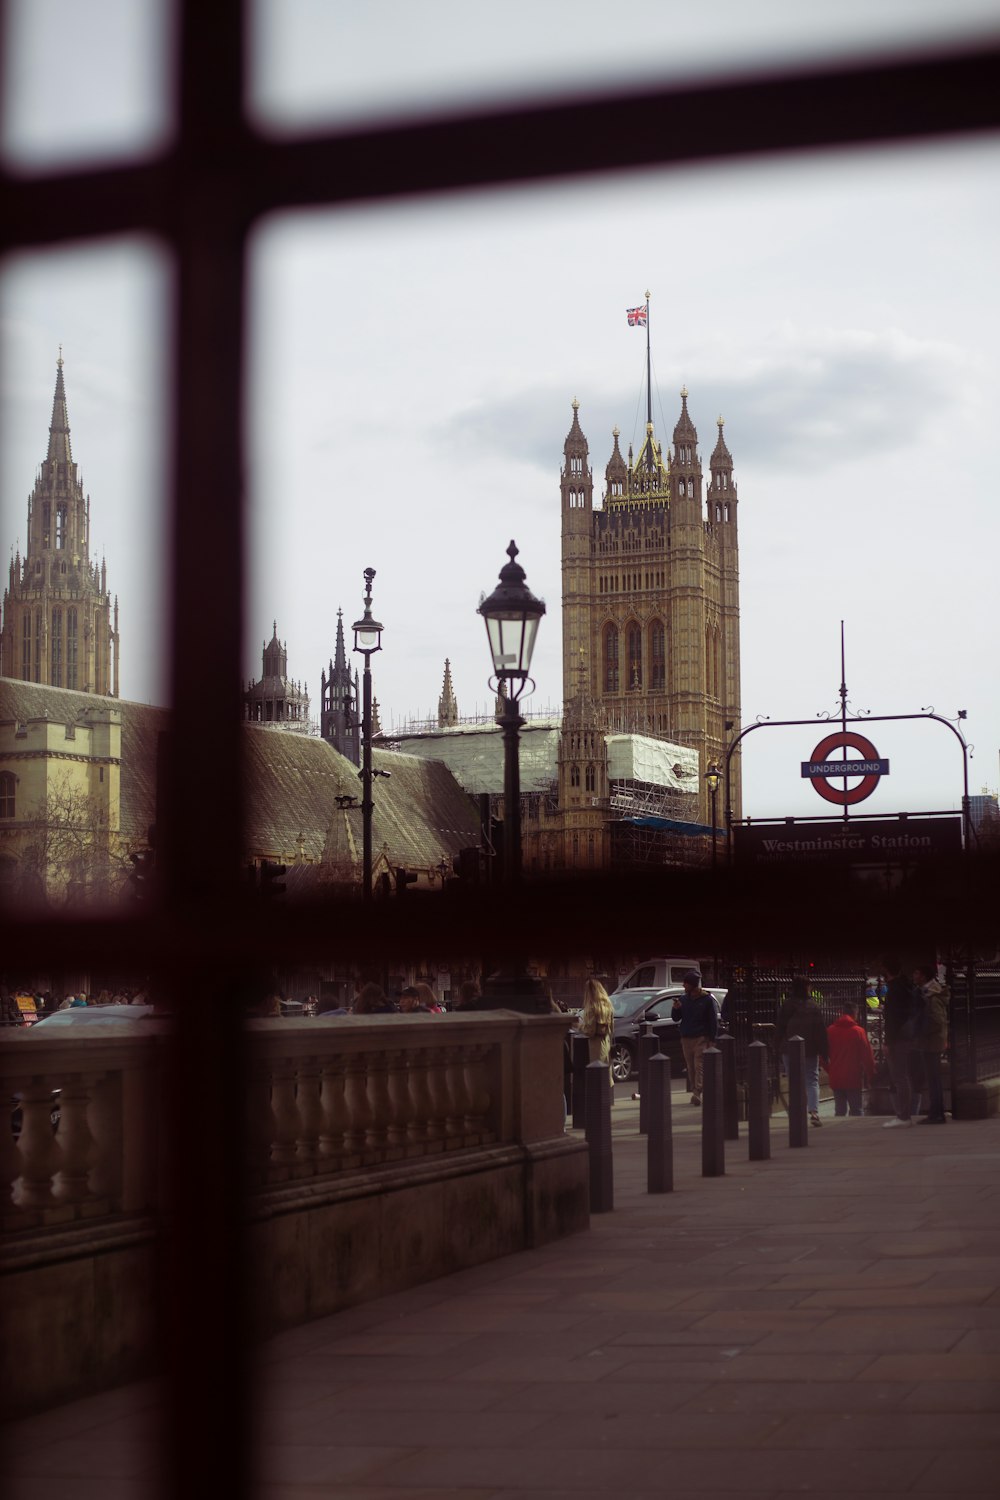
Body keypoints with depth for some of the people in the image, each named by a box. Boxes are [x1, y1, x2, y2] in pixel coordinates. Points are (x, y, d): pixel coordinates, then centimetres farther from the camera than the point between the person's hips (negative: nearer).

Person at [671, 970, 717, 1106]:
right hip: (686, 1038, 5)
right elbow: (676, 1018, 16)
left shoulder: (706, 999, -2)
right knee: (691, 1068, 4)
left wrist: (711, 1040, -7)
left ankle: (697, 1093, -21)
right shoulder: (683, 999, 11)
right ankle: (695, 1092, 9)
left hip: (701, 1038, -5)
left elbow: (713, 1021, -1)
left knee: (699, 1066, -13)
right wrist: (676, 1009, -6)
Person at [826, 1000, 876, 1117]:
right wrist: (870, 1076, 3)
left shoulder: (830, 1031, 1)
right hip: (854, 1079, -3)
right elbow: (868, 1056, -7)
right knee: (857, 1110, 3)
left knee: (839, 1110, 10)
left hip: (836, 1079, 3)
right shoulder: (858, 1031, -9)